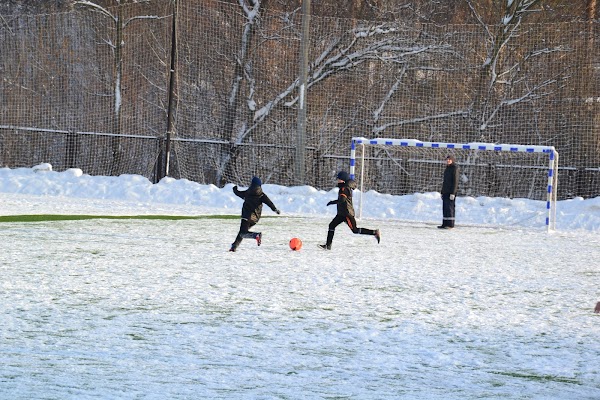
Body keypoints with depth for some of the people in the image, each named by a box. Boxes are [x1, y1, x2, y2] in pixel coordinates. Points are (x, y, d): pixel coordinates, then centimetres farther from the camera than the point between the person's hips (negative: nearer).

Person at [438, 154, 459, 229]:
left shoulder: (454, 169, -9)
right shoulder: (447, 169, 17)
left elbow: (455, 181, -14)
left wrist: (452, 193, -19)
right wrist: (442, 192, 21)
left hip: (451, 192, -9)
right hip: (445, 191, 9)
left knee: (449, 207, -11)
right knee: (445, 208, 7)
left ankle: (450, 224, -10)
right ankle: (445, 224, 9)